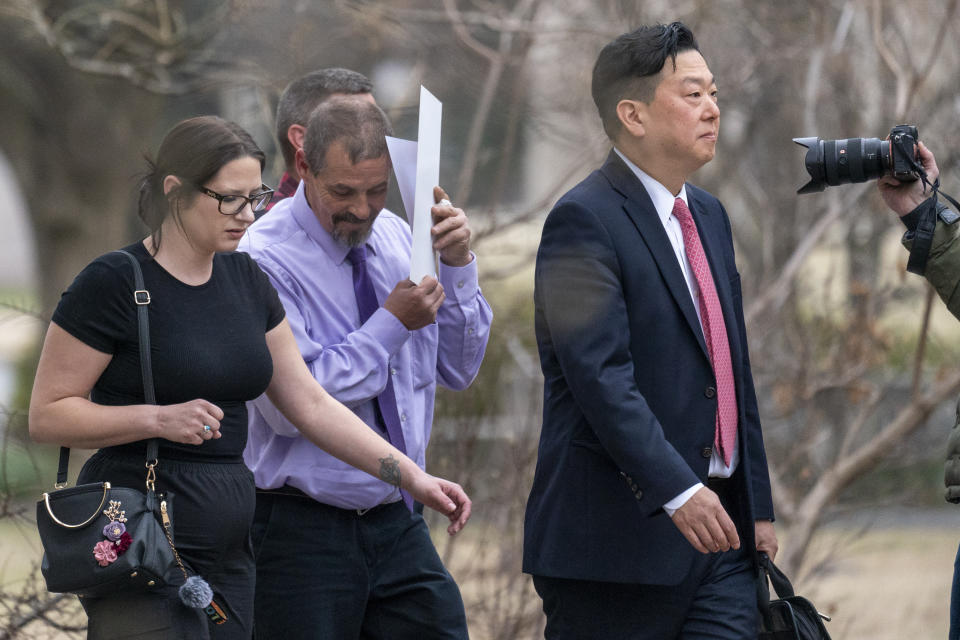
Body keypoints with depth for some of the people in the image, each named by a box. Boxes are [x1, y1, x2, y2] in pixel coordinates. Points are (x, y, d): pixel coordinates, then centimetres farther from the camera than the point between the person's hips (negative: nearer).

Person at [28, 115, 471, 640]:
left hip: (227, 550, 7)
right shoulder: (112, 284, -9)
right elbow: (46, 415, -9)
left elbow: (310, 404, 14)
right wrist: (158, 419, -21)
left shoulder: (246, 281, 12)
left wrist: (411, 476, 6)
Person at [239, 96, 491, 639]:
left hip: (396, 522, 6)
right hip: (303, 530, -6)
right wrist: (391, 324, -18)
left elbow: (458, 369, 9)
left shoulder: (397, 238, 7)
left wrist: (458, 268, -5)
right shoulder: (266, 261, -14)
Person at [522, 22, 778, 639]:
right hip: (619, 541, -8)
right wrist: (677, 490, -29)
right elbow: (601, 376, -21)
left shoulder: (708, 215, 18)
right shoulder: (584, 221, -11)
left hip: (720, 539, 8)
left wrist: (758, 507, 18)